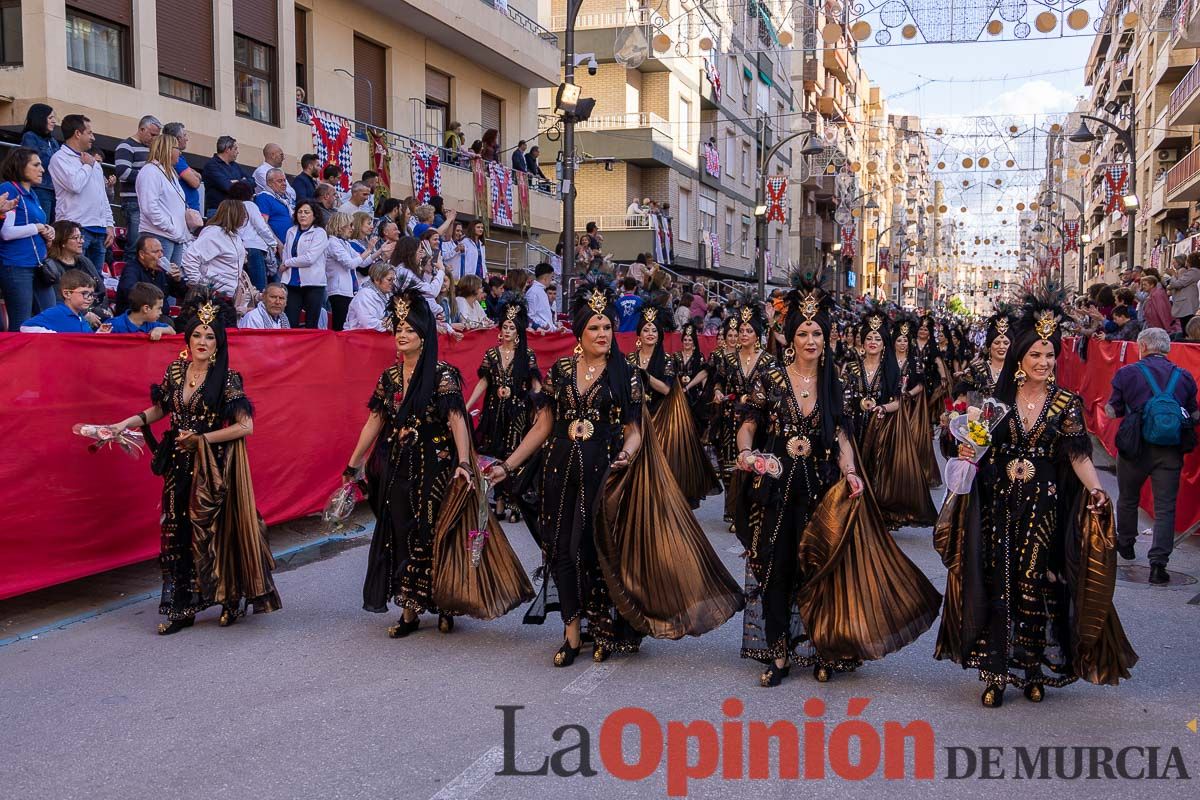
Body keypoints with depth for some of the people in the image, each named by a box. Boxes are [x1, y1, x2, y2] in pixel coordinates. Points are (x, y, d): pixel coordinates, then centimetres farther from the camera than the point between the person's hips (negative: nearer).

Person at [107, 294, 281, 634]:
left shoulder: (227, 379, -10)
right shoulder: (175, 371, 5)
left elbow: (245, 426, -13)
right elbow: (160, 408, 19)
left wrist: (202, 439, -14)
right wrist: (125, 424, 7)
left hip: (215, 468, -5)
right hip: (180, 465, 5)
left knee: (216, 531, 0)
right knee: (177, 532, 4)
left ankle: (231, 600, 17)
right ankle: (181, 608, 12)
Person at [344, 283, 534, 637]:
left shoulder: (442, 374, -8)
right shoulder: (389, 376, 8)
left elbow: (457, 419, -16)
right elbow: (374, 422, 12)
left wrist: (463, 462, -27)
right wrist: (353, 464, 12)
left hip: (434, 468, -5)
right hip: (397, 468, 5)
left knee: (433, 533, 2)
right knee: (401, 533, 6)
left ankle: (445, 604, 18)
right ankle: (410, 610, 14)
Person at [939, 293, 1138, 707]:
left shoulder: (1067, 403, 0)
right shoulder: (1001, 397, 4)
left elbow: (1079, 455, -5)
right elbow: (984, 448, 11)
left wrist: (1095, 489, -22)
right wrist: (969, 453, -10)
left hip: (1044, 506, -1)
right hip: (999, 504, 2)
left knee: (1037, 587, 2)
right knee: (998, 587, 1)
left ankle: (1035, 670, 17)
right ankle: (997, 672, 8)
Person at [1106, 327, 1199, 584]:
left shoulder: (1127, 373, -5)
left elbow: (1113, 411, 1)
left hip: (1135, 447, -1)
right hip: (1171, 450, 1)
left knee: (1127, 499, 21)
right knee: (1165, 507, 2)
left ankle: (1125, 544, 39)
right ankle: (1159, 562, -8)